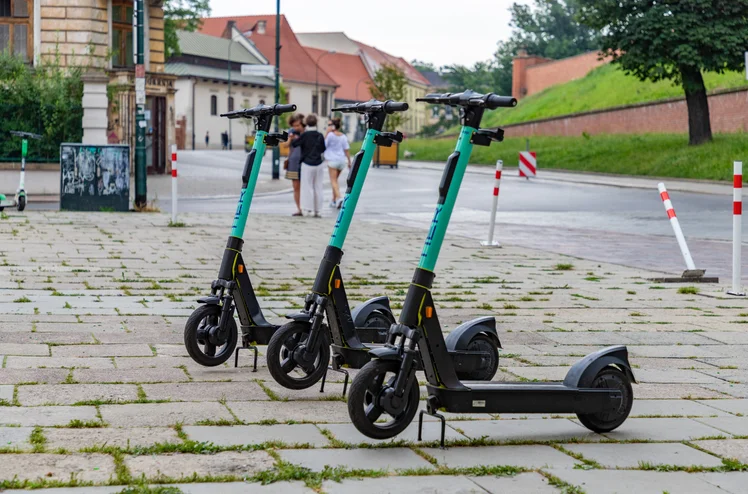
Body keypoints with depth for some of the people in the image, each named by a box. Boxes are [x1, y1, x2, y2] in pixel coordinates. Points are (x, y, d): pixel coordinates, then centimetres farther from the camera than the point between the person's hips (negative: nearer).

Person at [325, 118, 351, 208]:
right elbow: (346, 150, 6)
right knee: (335, 180, 19)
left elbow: (324, 145, -4)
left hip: (332, 160, -6)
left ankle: (339, 197, -27)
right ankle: (334, 200, 22)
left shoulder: (330, 135, -10)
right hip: (342, 160, 6)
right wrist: (349, 161, 9)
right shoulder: (343, 136, 7)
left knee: (333, 181, -7)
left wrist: (327, 133, -4)